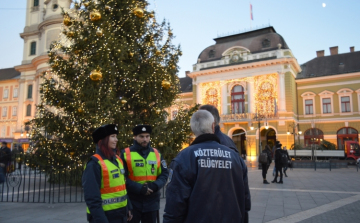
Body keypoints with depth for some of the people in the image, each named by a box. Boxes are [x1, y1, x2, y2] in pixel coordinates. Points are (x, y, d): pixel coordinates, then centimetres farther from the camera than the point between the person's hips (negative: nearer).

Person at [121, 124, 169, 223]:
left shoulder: (156, 153, 6)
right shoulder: (126, 154, -5)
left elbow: (164, 174, 6)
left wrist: (155, 185, -13)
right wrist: (139, 188, -19)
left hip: (152, 201, 3)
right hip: (132, 200, -3)